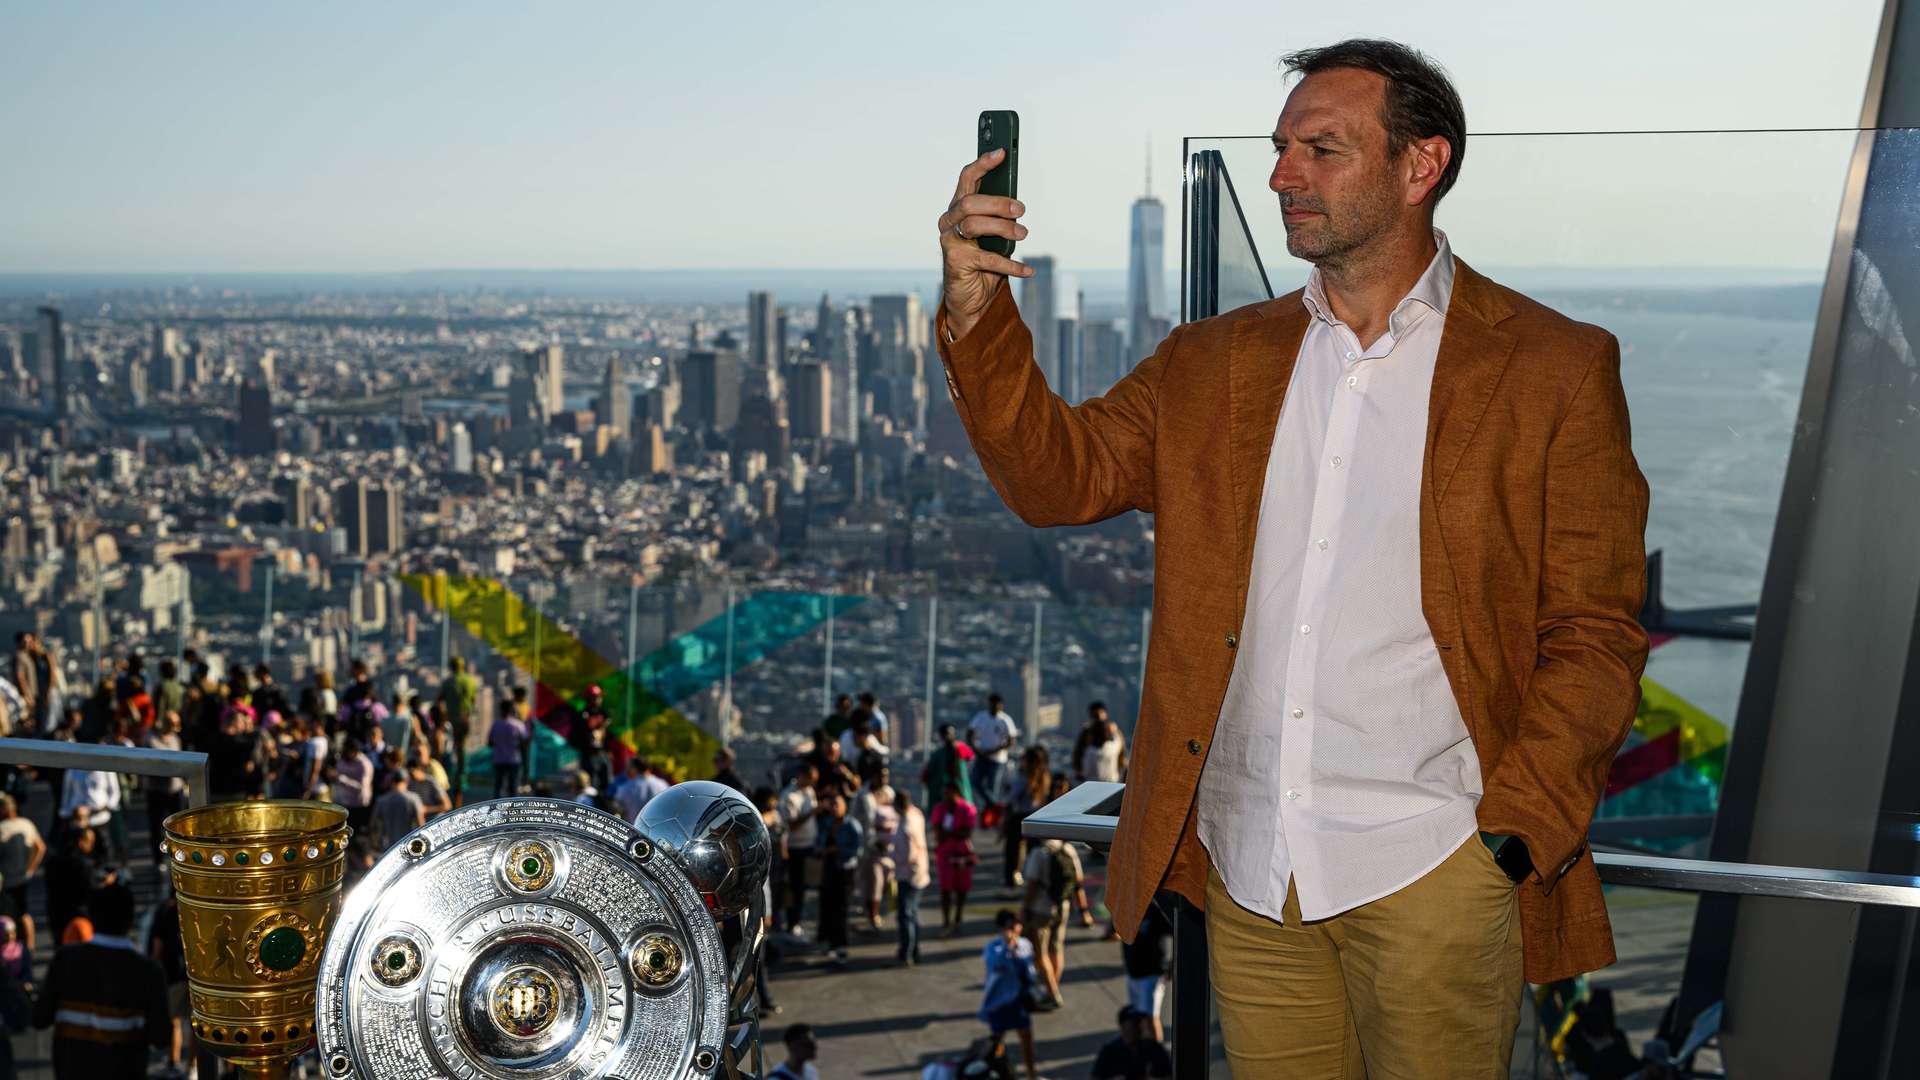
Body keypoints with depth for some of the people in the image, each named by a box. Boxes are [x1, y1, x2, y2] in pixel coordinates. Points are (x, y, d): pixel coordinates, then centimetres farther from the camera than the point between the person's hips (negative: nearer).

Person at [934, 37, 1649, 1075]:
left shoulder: (1554, 369, -1)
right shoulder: (1214, 361, 11)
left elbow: (1594, 635, -2)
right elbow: (1059, 475, 4)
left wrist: (1515, 830, -12)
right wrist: (977, 312, -10)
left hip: (1432, 869, -3)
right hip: (1247, 867, 4)